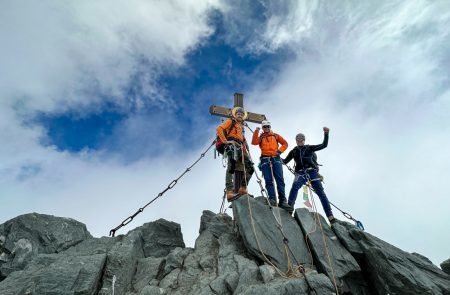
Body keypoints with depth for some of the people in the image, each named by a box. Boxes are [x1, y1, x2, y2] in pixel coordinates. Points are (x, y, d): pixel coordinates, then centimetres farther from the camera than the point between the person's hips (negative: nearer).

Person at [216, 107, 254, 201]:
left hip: (240, 149, 8)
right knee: (232, 166, -25)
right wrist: (225, 141, -10)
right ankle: (230, 191, -34)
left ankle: (243, 188, 2)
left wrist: (246, 150, 17)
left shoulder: (241, 126, 33)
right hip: (232, 146, -8)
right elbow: (219, 129, -2)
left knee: (250, 168, 0)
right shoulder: (230, 121, 13)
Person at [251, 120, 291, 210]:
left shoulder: (276, 135, 21)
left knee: (280, 179, -11)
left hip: (276, 158, 0)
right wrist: (256, 132, -7)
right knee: (268, 180, -10)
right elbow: (254, 142, -1)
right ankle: (272, 199, -16)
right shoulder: (260, 137, 19)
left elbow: (285, 144, 16)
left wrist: (280, 150, 0)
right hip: (265, 160, 0)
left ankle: (282, 201, -15)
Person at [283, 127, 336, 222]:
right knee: (295, 187, -31)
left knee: (321, 193, -9)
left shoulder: (310, 148, 17)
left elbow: (324, 145, 13)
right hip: (301, 173, 0)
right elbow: (285, 161, 24)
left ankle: (330, 216, -9)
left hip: (312, 172, 0)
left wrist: (326, 134, 5)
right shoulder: (293, 151, 21)